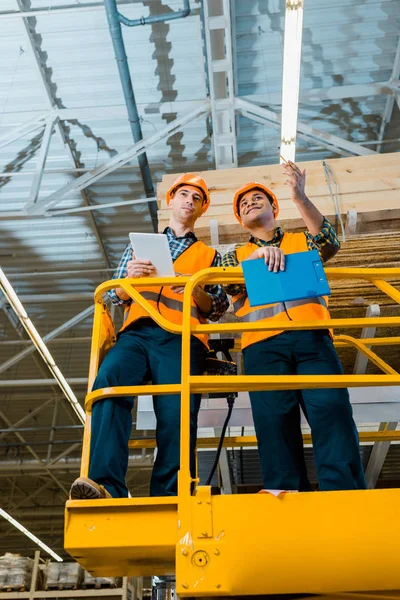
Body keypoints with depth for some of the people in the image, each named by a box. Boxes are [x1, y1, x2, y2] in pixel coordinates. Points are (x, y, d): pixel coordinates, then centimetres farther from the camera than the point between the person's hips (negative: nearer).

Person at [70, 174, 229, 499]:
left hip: (182, 338, 0)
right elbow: (115, 296, 23)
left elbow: (218, 309, 17)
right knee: (108, 381, -30)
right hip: (137, 332, 1)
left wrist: (196, 292, -5)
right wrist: (129, 279, 0)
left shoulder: (209, 255, 26)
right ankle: (107, 486, -39)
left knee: (177, 412, -24)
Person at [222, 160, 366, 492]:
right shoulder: (236, 255, 27)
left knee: (333, 412, -15)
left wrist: (300, 197, -8)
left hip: (312, 337, 0)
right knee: (274, 421, -11)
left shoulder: (302, 241, 26)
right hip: (263, 344, 1)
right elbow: (227, 286, 7)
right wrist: (256, 256, -10)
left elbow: (330, 243, 4)